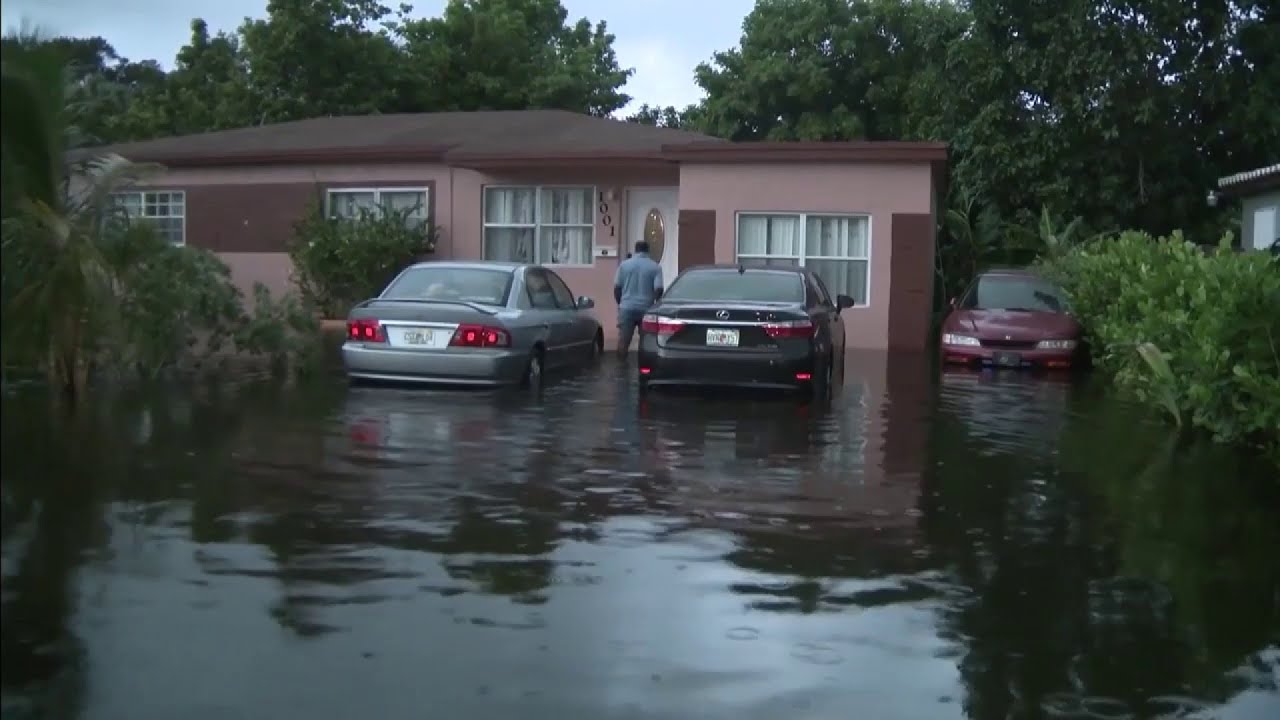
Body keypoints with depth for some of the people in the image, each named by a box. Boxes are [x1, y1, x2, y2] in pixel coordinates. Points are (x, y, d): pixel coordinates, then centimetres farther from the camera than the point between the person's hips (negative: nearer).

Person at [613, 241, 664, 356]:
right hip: (646, 309, -1)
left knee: (623, 340, 1)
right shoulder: (655, 267, 0)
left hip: (627, 308, 1)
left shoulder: (624, 264, 5)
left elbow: (617, 287, 3)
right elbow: (658, 289, -8)